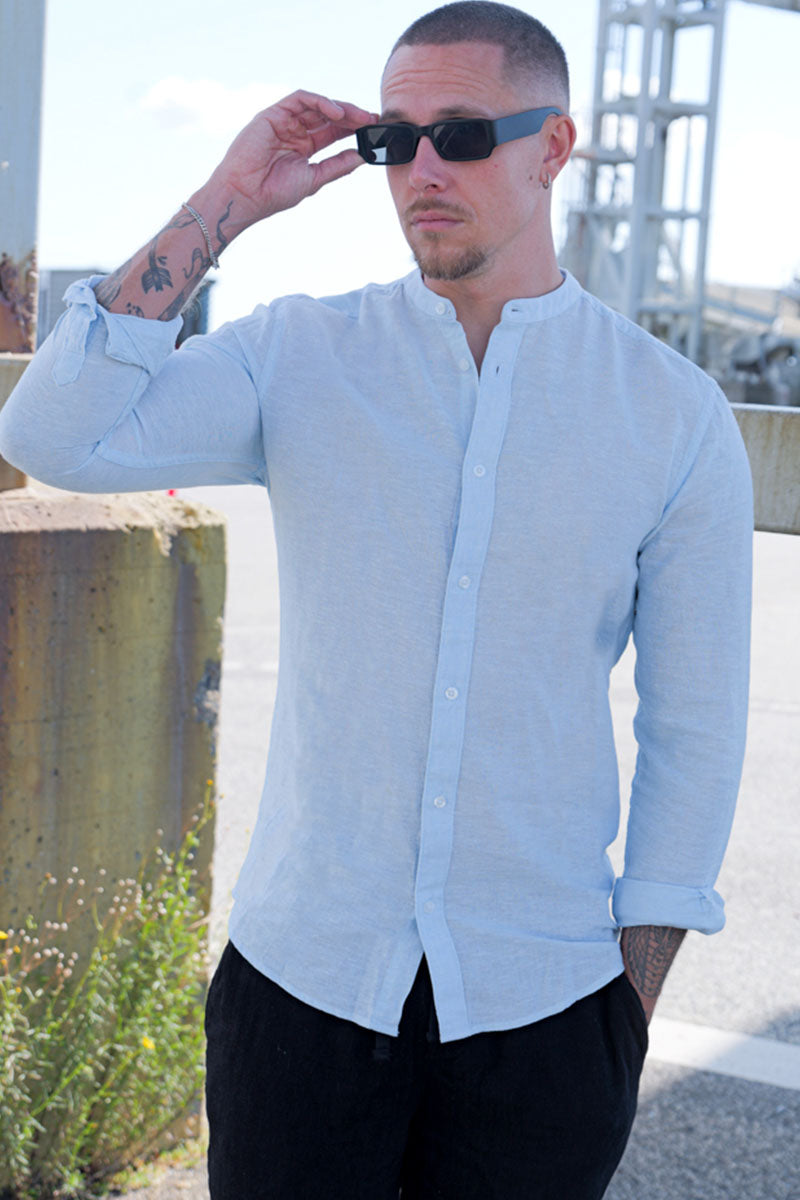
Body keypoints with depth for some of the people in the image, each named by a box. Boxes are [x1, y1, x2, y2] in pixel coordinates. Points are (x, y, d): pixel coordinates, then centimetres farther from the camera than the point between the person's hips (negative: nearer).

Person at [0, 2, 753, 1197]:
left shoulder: (674, 413, -3)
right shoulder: (299, 358, -1)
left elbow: (695, 726, 1)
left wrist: (634, 1001, 1)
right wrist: (219, 206, -13)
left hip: (539, 1006, 0)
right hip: (303, 968, 1)